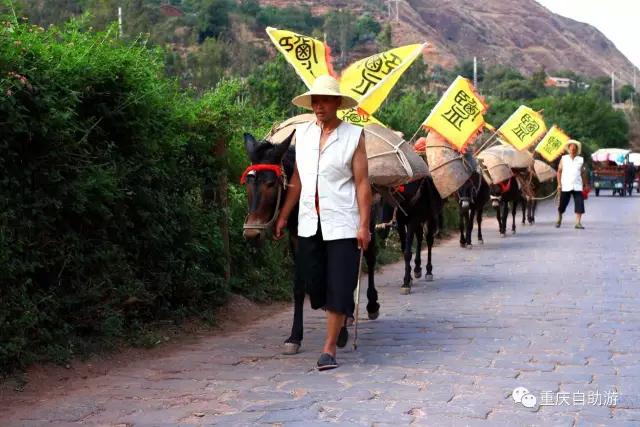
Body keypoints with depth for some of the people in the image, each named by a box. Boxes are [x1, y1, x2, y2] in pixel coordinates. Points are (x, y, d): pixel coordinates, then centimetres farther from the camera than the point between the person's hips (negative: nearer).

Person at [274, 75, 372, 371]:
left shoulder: (354, 135, -4)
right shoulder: (302, 133, 8)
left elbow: (362, 183, -5)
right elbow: (297, 180, 13)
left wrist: (364, 225, -11)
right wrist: (283, 217, 11)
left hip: (342, 224, -4)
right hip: (309, 224, 4)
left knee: (339, 286, -3)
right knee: (313, 282, 9)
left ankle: (329, 348, 4)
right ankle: (341, 315, 35)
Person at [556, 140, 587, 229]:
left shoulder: (580, 160, 8)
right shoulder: (564, 159, 6)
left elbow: (582, 173, 11)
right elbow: (559, 171, 6)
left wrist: (585, 185, 7)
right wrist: (559, 184, -3)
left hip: (577, 186, 1)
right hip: (565, 186, -1)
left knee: (579, 204, -11)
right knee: (562, 204, 6)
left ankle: (578, 223, -8)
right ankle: (559, 220, 29)